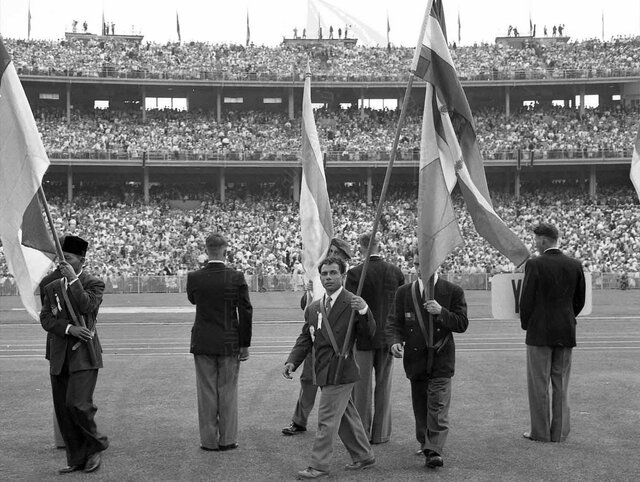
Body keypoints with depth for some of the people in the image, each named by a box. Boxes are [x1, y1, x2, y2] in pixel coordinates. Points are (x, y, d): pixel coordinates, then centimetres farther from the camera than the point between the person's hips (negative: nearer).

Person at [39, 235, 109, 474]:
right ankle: (77, 459, 15)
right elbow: (46, 319, 4)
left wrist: (73, 279, -19)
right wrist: (69, 329, -12)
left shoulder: (94, 283, 0)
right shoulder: (52, 286, 13)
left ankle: (96, 446, 7)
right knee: (62, 409, 5)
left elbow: (87, 306, -18)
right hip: (59, 356, 5)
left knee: (77, 404, -17)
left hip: (84, 354, -5)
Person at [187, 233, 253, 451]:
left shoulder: (194, 277, -6)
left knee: (207, 392, 8)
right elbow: (246, 312, -7)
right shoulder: (237, 277, -10)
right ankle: (228, 439, 14)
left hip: (202, 343, 1)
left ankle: (209, 440, 12)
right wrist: (245, 344, 1)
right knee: (228, 391, 8)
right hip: (230, 343, -1)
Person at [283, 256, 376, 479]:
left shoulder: (352, 303, -9)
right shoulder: (313, 308, 12)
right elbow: (305, 339, 13)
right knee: (347, 417, 19)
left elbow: (368, 333, -16)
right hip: (325, 373, 7)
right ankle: (364, 456, 33)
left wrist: (364, 311, -34)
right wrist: (292, 361, -1)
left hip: (340, 372, -7)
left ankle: (319, 465, 3)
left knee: (327, 419, -6)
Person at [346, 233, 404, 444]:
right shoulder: (396, 272, 0)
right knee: (384, 385, 11)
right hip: (387, 336, 3)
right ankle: (381, 433, 15)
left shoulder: (354, 274, -11)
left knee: (362, 385, 7)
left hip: (363, 336, -3)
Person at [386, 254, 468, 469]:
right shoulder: (404, 292, 7)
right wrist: (395, 341, -15)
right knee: (420, 407, 11)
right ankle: (425, 443, 28)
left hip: (441, 359, -3)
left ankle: (434, 451, -11)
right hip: (415, 359, 3)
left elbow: (462, 324, -3)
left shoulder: (453, 292, 0)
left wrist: (441, 312, -19)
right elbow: (394, 322, 6)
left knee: (438, 406, -10)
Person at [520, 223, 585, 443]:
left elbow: (526, 299, -10)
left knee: (539, 385, 4)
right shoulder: (575, 265, 2)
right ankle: (559, 432, 14)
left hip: (540, 333, -5)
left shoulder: (535, 264, -12)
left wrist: (526, 324, 6)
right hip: (566, 333, 5)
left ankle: (541, 432, 8)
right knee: (561, 384, 11)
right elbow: (580, 301, 8)